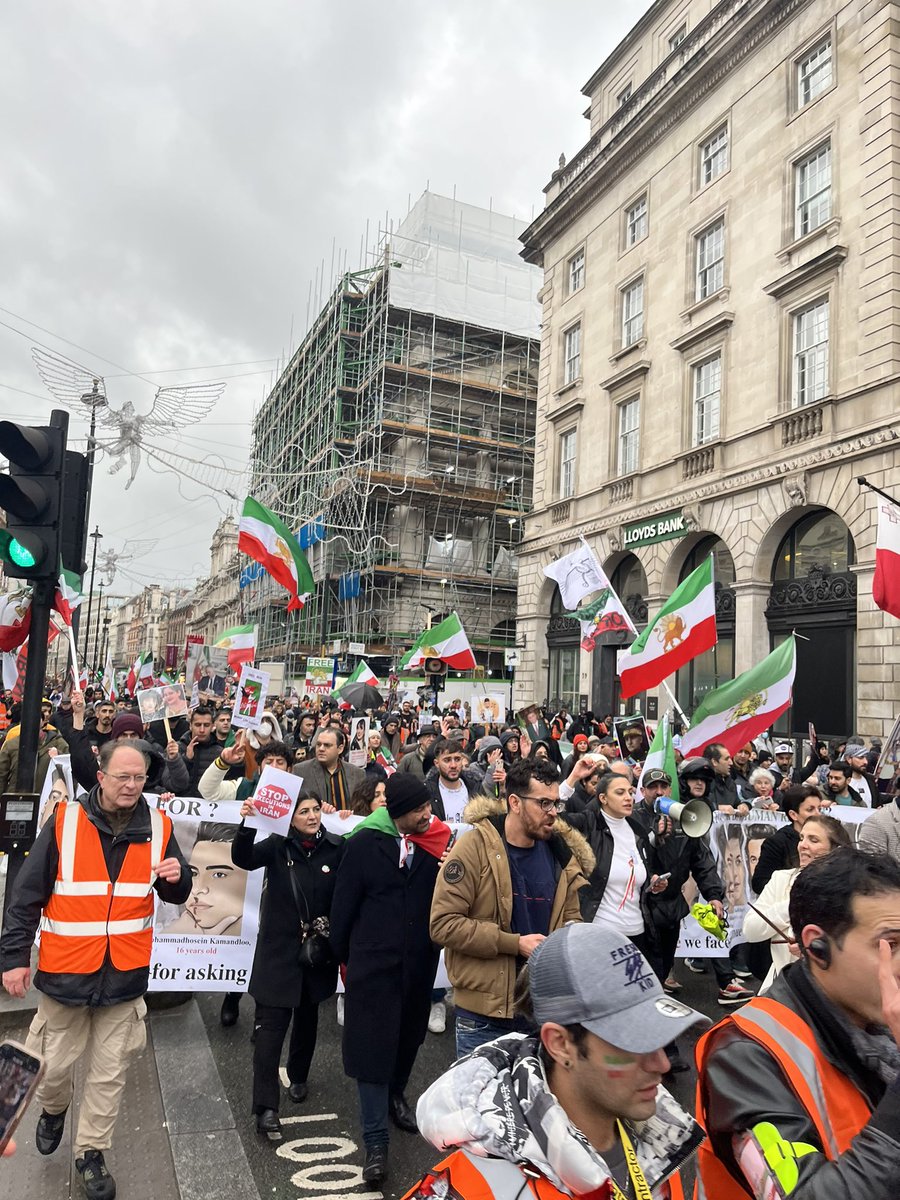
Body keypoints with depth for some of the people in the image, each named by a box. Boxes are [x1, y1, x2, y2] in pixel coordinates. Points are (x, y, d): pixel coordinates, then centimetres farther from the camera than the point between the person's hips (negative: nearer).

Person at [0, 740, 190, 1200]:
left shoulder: (158, 826, -4)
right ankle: (53, 1110, 49)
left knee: (109, 1073, 12)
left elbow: (175, 895, 6)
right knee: (55, 1064, 16)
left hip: (124, 974, 1)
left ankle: (91, 1153, 34)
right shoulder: (64, 821, -10)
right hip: (65, 970, -1)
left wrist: (176, 878, -17)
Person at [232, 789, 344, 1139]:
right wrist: (248, 824, -41)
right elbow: (244, 859, -25)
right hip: (278, 952, -2)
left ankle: (298, 1078, 43)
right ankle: (266, 1108, 5)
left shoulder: (336, 849, -6)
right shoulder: (278, 846, -8)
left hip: (318, 952, 2)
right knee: (271, 1027, -4)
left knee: (307, 1019, 20)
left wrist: (330, 927, -13)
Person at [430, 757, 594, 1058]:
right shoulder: (475, 847, -15)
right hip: (484, 1013, -4)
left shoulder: (561, 854, 2)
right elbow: (443, 923, -18)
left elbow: (571, 921, 13)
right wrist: (515, 943, -21)